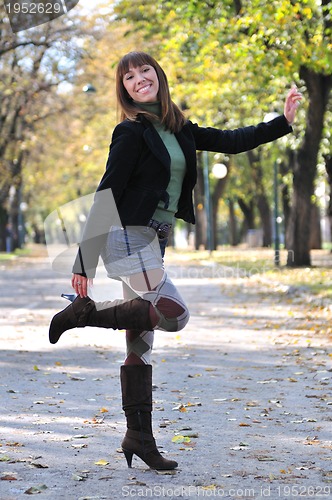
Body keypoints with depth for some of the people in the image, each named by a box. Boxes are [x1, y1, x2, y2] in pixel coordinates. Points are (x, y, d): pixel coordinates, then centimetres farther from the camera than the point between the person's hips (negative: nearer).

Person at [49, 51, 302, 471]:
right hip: (127, 237, -8)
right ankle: (86, 312, -5)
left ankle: (138, 436, 12)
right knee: (174, 313, -19)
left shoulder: (178, 130, 12)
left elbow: (229, 142, 20)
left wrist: (283, 122, 16)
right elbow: (106, 194, -13)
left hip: (153, 242, 8)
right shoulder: (131, 132, -10)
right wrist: (84, 262, -16)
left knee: (141, 340, 8)